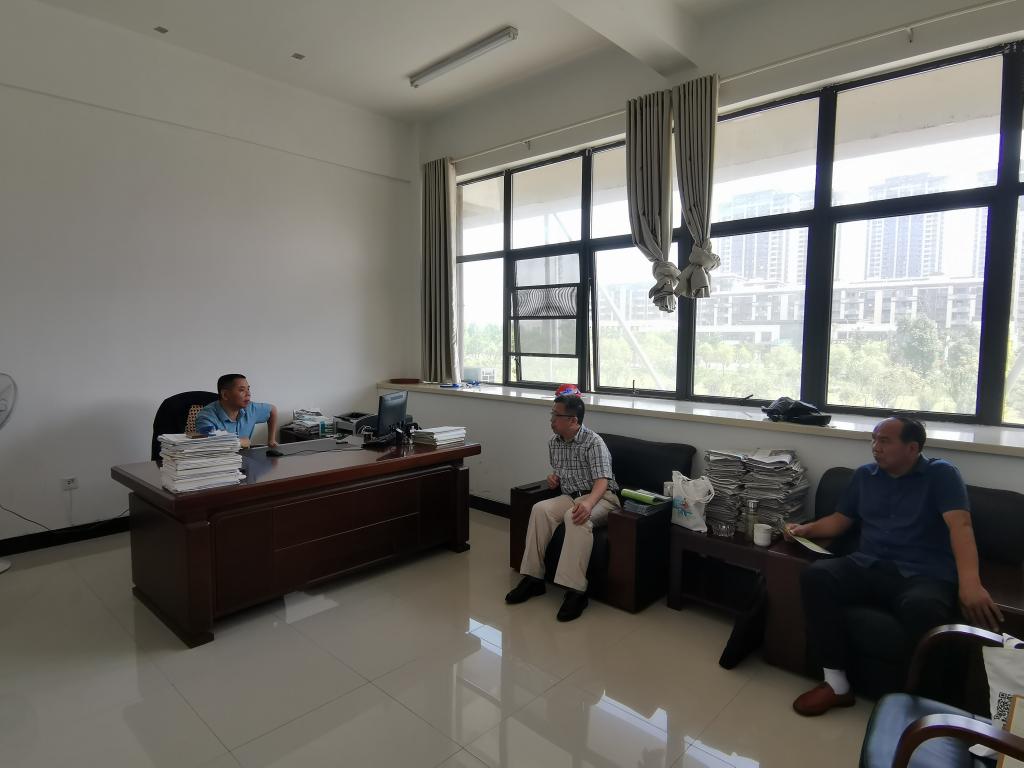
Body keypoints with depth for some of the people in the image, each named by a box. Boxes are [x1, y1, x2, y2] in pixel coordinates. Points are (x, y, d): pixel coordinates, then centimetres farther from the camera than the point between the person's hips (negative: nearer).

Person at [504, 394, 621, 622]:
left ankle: (575, 590, -36)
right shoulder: (553, 442, 8)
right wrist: (553, 477, 2)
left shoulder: (593, 442, -14)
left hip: (600, 497, -6)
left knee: (575, 517, -38)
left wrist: (588, 503, -45)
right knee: (540, 509, -24)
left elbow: (602, 480, -25)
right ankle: (533, 578, -19)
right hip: (570, 496, 6)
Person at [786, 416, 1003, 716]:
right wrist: (806, 529, 5)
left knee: (921, 608, -40)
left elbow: (960, 525, -12)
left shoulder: (941, 474, 4)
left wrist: (969, 582, -28)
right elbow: (840, 519, 25)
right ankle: (836, 683, -18)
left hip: (924, 576, -4)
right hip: (868, 566, 4)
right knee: (816, 576, -26)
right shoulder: (865, 475, 19)